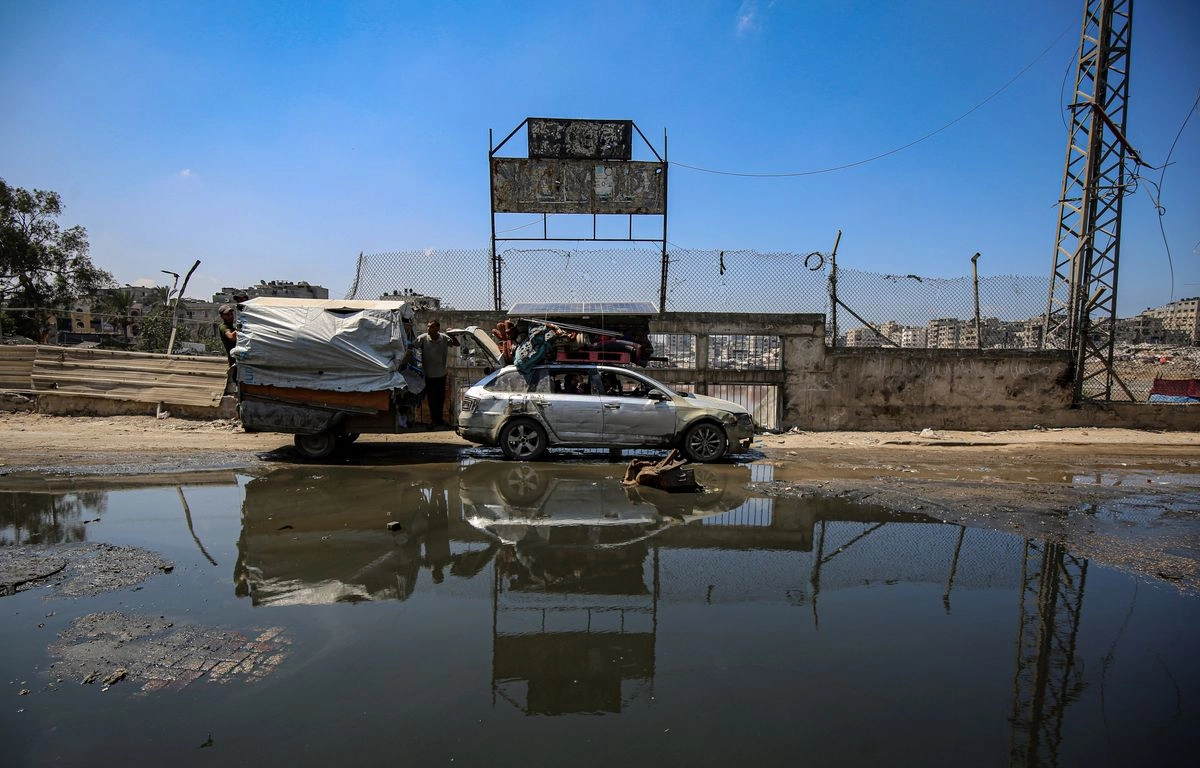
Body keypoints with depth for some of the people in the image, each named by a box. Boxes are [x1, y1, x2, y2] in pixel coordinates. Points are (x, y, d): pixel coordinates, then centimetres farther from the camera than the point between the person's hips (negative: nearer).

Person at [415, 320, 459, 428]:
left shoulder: (444, 338, -7)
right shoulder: (423, 338, -14)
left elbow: (457, 344, -5)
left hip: (441, 374, 3)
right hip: (428, 375, -2)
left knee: (441, 398, 13)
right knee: (432, 398, 3)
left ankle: (439, 419, 29)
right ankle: (435, 420, 16)